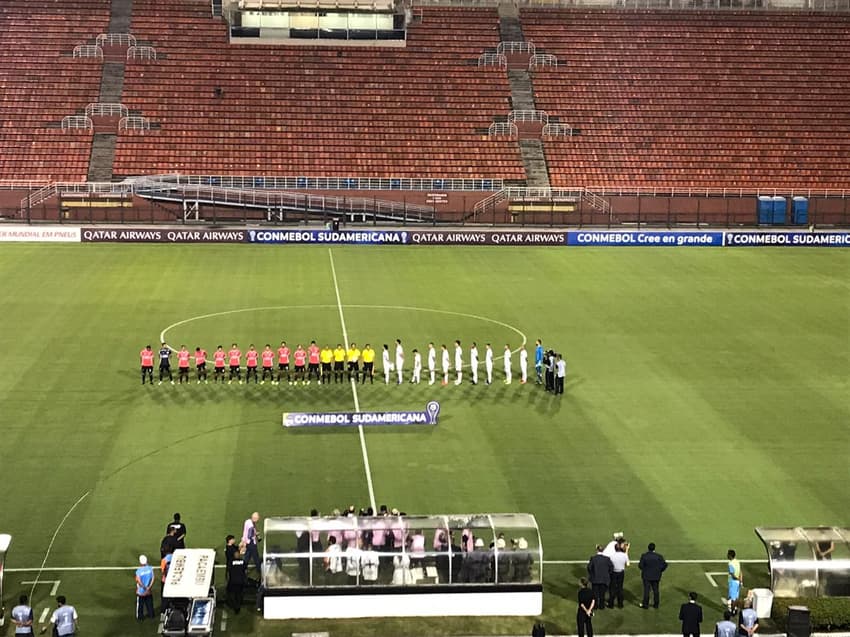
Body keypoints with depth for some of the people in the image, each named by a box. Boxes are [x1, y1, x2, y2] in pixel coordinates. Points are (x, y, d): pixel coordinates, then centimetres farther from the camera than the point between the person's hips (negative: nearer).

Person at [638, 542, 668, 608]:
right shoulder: (659, 556, -9)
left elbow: (640, 566, -14)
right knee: (655, 590, 14)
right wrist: (660, 571, 7)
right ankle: (656, 604, 21)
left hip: (646, 576, -2)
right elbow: (664, 564, -7)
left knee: (646, 590, 7)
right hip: (656, 576, 2)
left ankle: (645, 604, 12)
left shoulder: (644, 556, -15)